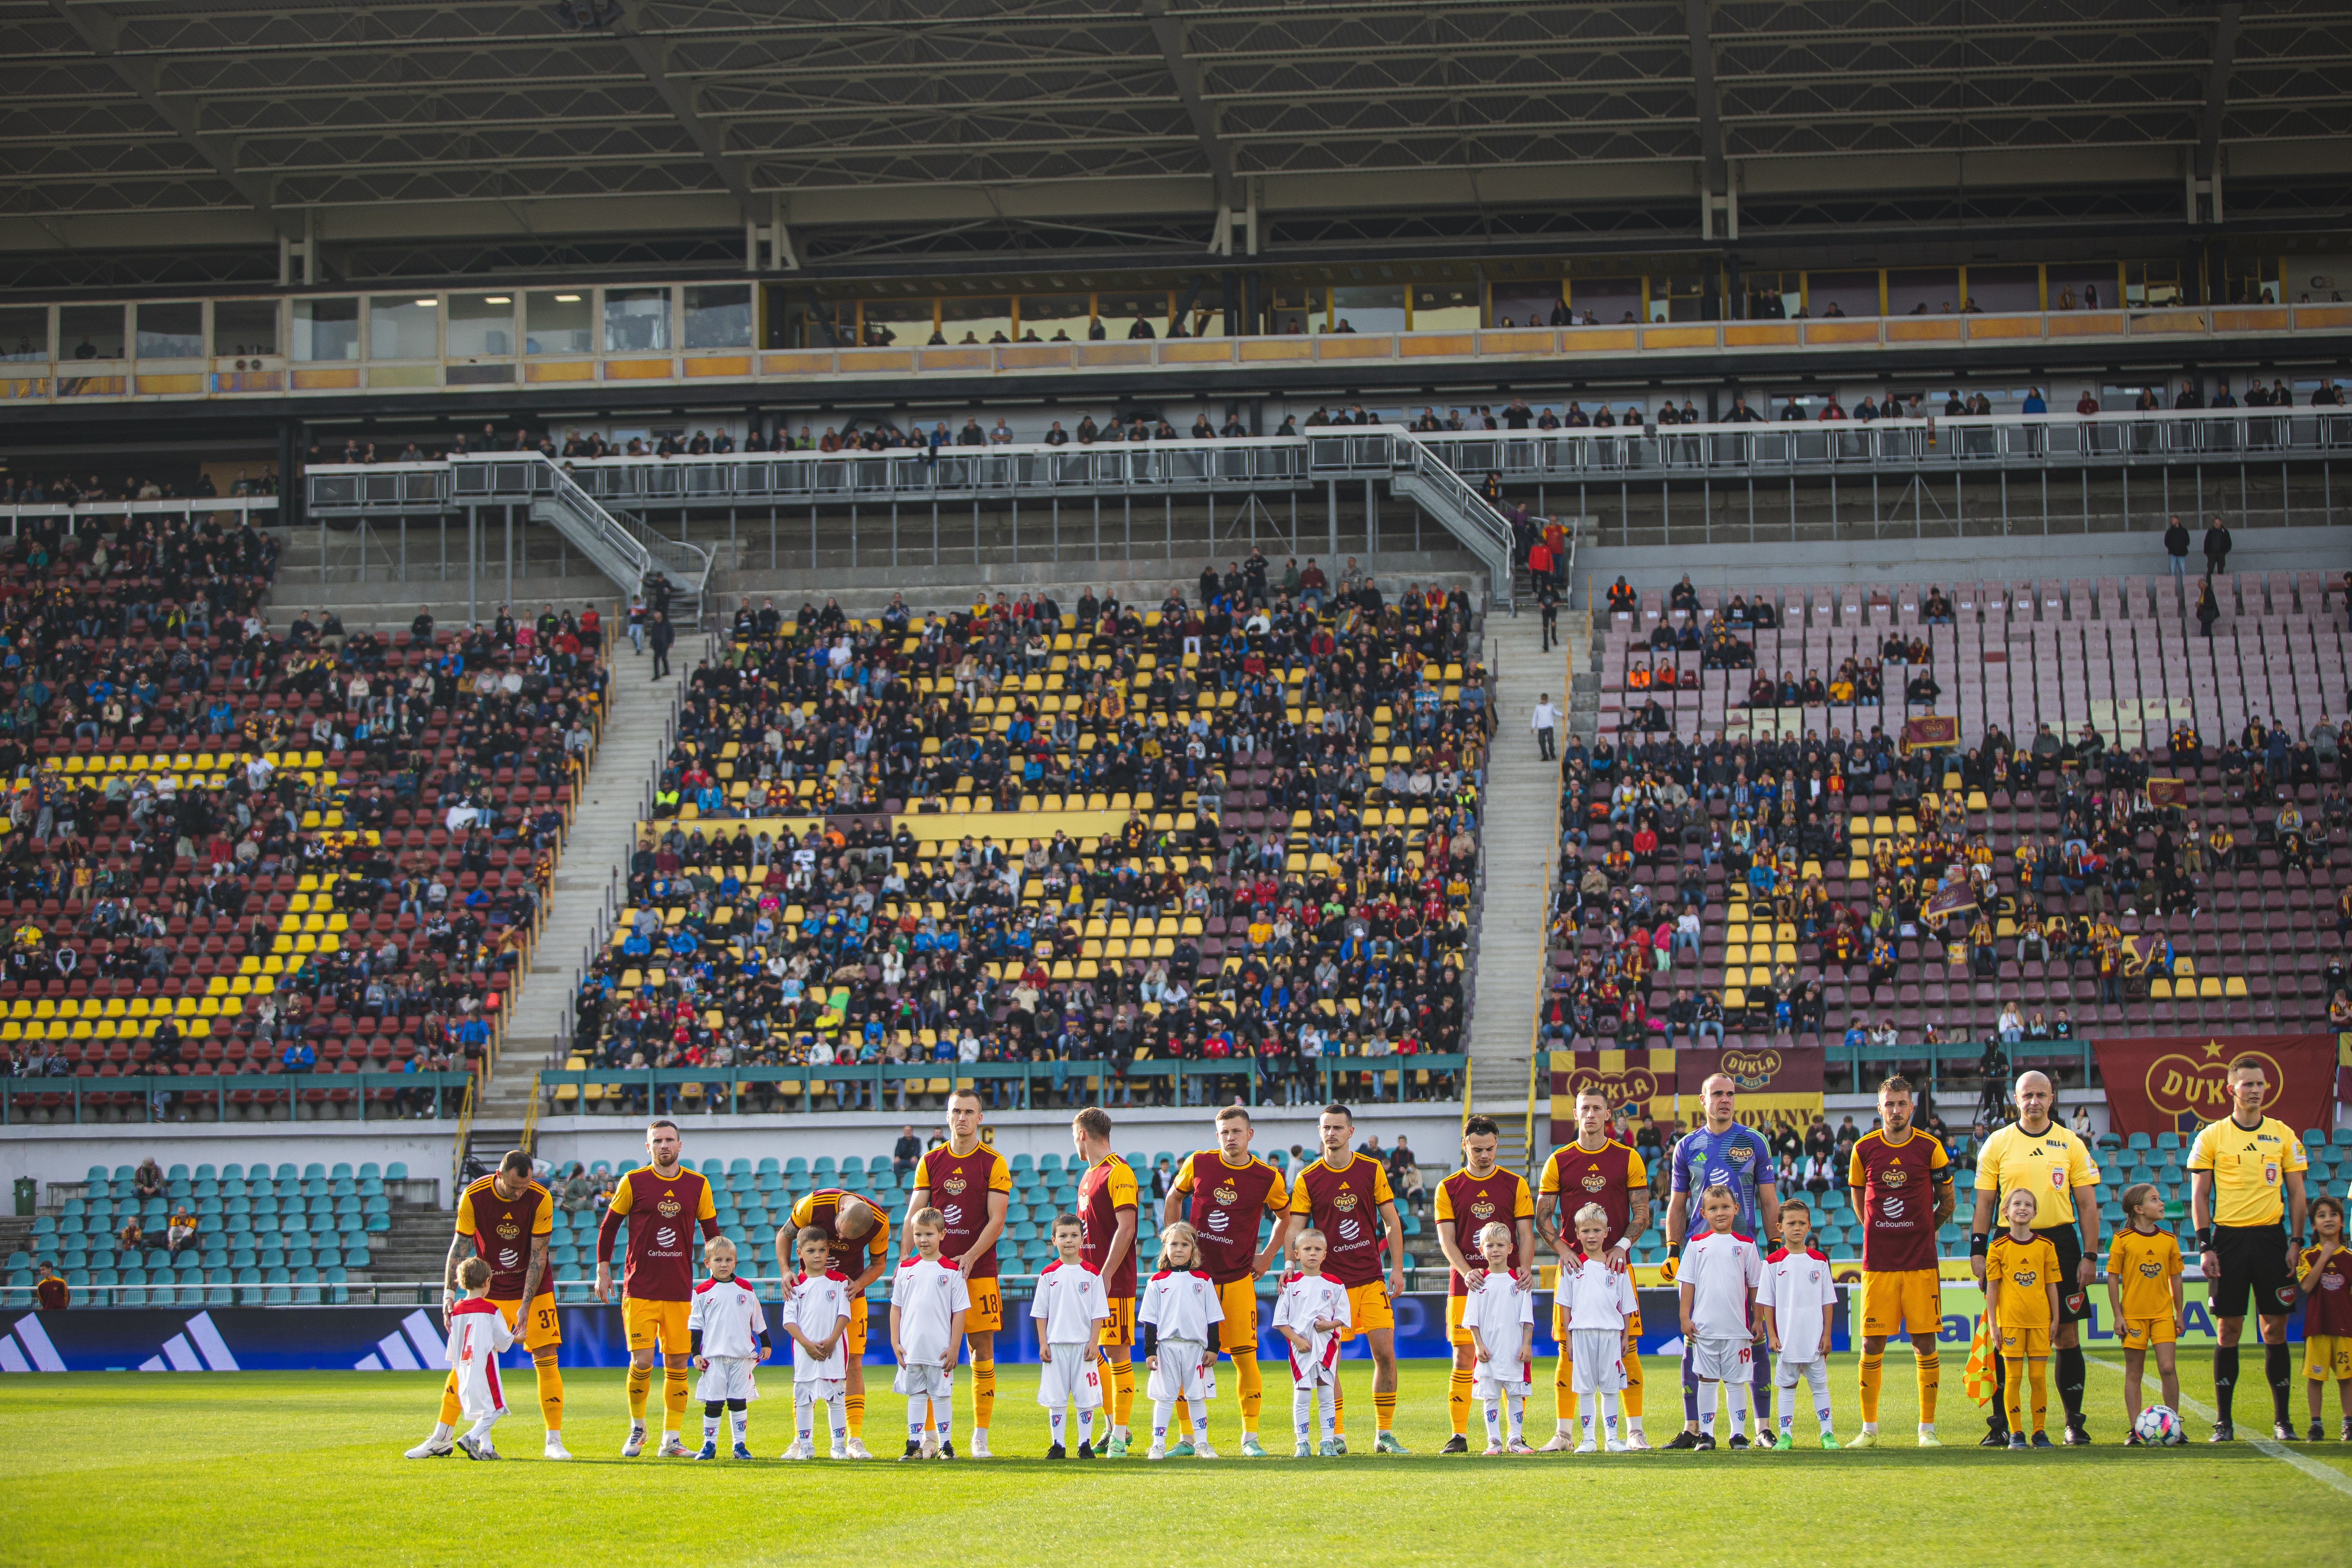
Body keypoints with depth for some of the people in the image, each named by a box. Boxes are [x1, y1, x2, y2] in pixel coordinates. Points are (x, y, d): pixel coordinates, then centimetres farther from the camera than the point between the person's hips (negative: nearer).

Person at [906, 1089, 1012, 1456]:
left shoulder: (993, 1163, 1)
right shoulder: (930, 1162, 9)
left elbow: (996, 1221, -4)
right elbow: (914, 1216, 7)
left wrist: (970, 1258, -17)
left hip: (979, 1271, -2)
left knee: (982, 1351, -2)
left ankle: (980, 1437, 3)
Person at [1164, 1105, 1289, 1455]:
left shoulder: (1268, 1177, -3)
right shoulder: (1198, 1164, -1)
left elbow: (1285, 1217, 16)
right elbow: (1174, 1198, 16)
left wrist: (1267, 1257, 11)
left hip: (1238, 1279, -1)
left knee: (1245, 1356, -4)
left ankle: (1250, 1436, 6)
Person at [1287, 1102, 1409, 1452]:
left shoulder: (1372, 1170, 3)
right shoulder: (1308, 1180, -1)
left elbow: (1391, 1221, 7)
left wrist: (1397, 1268, 1)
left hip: (1371, 1279, 1)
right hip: (1330, 1280, -1)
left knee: (1385, 1353, -3)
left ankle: (1384, 1434, 7)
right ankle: (1337, 1435, 7)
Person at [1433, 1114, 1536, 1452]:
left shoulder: (1515, 1184, 8)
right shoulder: (1449, 1189, 7)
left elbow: (1526, 1233, 5)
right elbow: (1446, 1239, 0)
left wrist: (1525, 1269, -14)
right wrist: (1467, 1272, -18)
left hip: (1509, 1280, 0)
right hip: (1465, 1284, 0)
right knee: (1464, 1357, -2)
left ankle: (1515, 1434, 4)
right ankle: (1459, 1436, 2)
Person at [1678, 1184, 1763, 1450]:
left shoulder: (1746, 1245, 5)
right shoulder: (1697, 1245, 6)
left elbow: (1754, 1285, 8)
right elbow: (1687, 1284, 6)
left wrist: (1757, 1320, 6)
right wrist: (1685, 1318, 0)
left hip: (1737, 1327, 0)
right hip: (1704, 1327, 0)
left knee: (1736, 1381, 2)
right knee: (1706, 1381, 4)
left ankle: (1739, 1434, 7)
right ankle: (1705, 1435, 8)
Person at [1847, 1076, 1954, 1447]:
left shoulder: (1930, 1148, 0)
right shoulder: (1864, 1149, 2)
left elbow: (1947, 1202, 11)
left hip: (1921, 1263, -1)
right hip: (1877, 1263, 1)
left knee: (1925, 1343, -1)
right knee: (1872, 1344, 1)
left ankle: (1928, 1428, 6)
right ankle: (1869, 1428, 10)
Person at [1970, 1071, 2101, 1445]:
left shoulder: (2071, 1144, 6)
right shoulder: (1997, 1144, 5)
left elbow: (2087, 1204, 6)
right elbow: (1984, 1203, 7)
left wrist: (2090, 1256, -1)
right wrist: (1978, 1251, -3)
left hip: (2060, 1240, 0)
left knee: (2066, 1334, 1)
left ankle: (2075, 1423, 9)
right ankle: (2002, 1424, 5)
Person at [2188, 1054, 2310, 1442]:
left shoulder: (2283, 1135, 6)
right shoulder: (2211, 1137, 2)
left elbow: (2296, 1193, 9)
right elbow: (2199, 1196, 3)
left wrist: (2296, 1242, 0)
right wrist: (2205, 1246, -6)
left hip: (2270, 1238, 1)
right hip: (2229, 1238, -1)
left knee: (2275, 1328, 1)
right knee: (2228, 1330, 0)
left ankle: (2283, 1418, 8)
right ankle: (2223, 1420, 5)